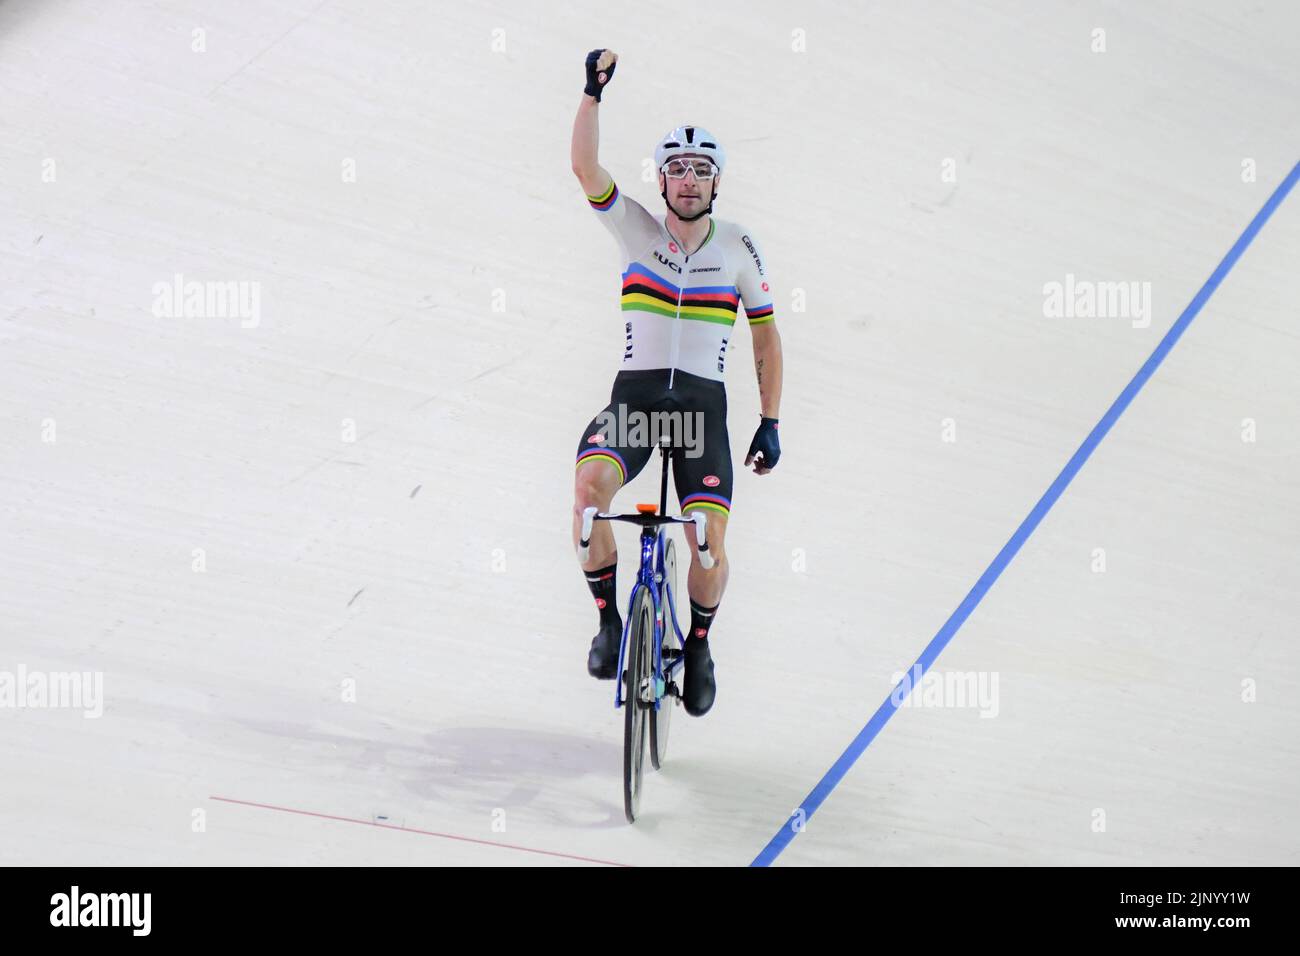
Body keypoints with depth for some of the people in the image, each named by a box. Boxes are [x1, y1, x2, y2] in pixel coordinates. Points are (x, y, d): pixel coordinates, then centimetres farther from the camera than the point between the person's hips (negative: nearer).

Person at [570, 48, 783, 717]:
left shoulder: (737, 246, 5)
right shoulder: (636, 228, 4)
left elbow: (765, 334, 10)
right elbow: (585, 166, -10)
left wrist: (770, 422, 6)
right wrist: (594, 91, -18)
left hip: (703, 404, 0)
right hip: (633, 395, 0)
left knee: (709, 548, -13)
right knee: (589, 487, -31)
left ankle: (699, 644, 19)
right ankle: (609, 619, -9)